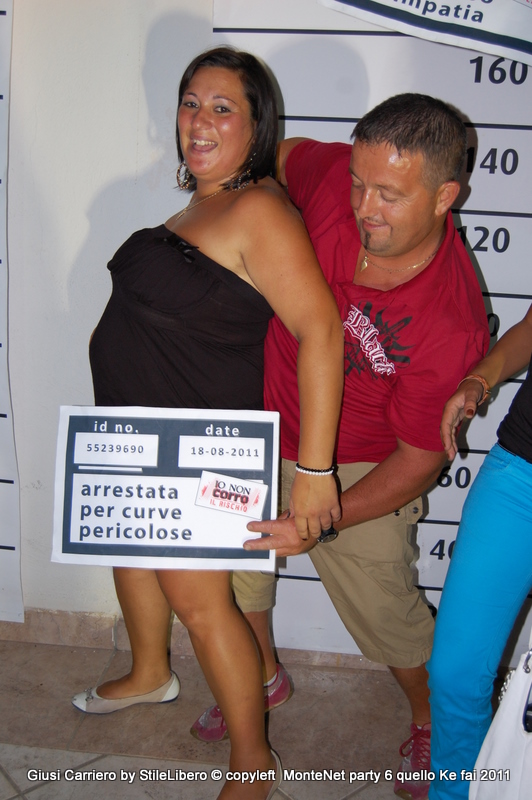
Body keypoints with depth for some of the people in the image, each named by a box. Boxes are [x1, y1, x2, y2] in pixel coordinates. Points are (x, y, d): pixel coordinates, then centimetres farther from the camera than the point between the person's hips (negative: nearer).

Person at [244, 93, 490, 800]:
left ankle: (432, 719, 44)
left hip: (356, 469, -5)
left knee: (382, 610, 11)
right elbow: (282, 155, 5)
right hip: (260, 428, 5)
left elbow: (419, 457, -21)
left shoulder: (451, 324, -33)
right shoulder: (336, 174, -22)